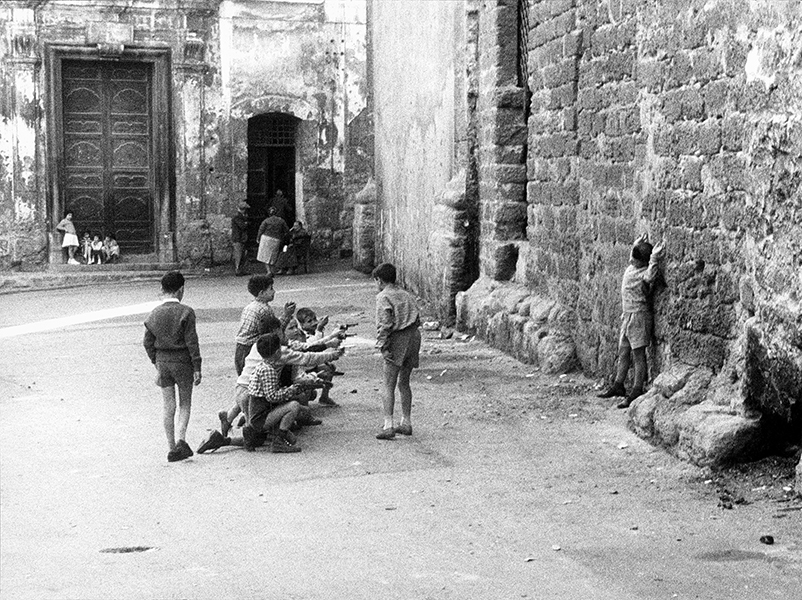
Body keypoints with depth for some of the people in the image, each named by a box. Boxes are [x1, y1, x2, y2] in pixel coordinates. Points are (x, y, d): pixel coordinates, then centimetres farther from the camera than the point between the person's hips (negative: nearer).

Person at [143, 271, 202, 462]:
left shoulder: (154, 314, 2)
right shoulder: (185, 312, -11)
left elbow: (148, 343, 7)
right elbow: (191, 342, -12)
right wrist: (197, 368, -7)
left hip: (162, 360, 3)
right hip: (182, 360, -3)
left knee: (168, 406, 9)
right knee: (185, 403, 10)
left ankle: (172, 447, 11)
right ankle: (181, 440, -8)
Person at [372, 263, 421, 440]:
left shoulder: (383, 297, -5)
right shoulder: (406, 295, 16)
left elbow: (384, 324, -15)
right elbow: (417, 320, 14)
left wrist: (383, 346, -15)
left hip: (397, 340, -7)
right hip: (413, 338, 7)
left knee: (389, 385, -4)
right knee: (404, 383, 17)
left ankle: (388, 426, -11)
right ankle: (406, 423, 21)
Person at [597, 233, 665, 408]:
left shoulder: (644, 273, -18)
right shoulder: (631, 268, 7)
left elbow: (650, 276, -41)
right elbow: (632, 259, 29)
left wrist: (654, 258, -41)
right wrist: (637, 245, 17)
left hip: (639, 317, -9)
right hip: (627, 316, 9)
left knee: (638, 355, -2)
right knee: (623, 353, 17)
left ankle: (637, 392, 3)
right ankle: (618, 386, 29)